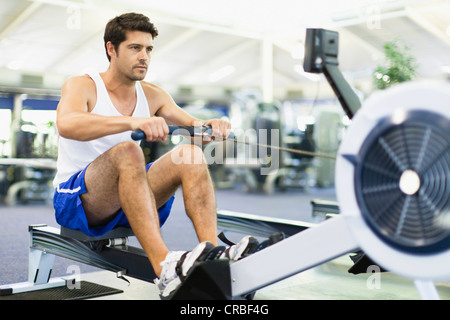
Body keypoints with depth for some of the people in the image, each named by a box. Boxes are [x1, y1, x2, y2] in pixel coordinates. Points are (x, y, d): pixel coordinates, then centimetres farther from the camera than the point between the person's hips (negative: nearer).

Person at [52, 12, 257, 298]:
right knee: (127, 151, -36)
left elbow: (193, 127, 0)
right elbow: (66, 124, -31)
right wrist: (134, 121, -46)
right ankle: (165, 267, -48)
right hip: (76, 201, -5)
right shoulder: (82, 86, -9)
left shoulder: (153, 96, 8)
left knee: (190, 154, -19)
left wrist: (211, 126, -26)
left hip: (130, 200, 5)